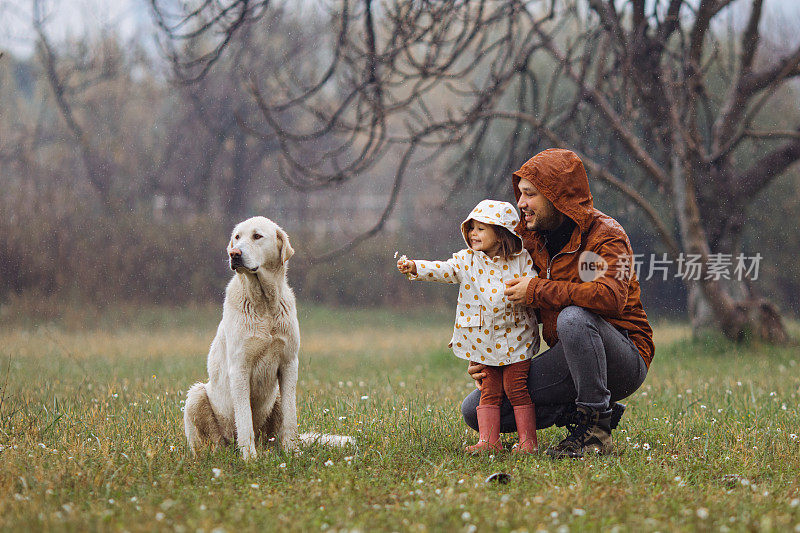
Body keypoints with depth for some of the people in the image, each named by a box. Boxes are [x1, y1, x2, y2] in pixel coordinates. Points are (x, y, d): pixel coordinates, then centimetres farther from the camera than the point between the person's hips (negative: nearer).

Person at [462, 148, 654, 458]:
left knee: (574, 317, -39)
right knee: (475, 409, -5)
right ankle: (579, 411, 1)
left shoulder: (605, 234, -14)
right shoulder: (533, 241, 8)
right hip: (568, 360, 7)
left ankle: (596, 427, -23)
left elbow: (611, 296, -35)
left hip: (626, 360, -7)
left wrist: (537, 290, -26)